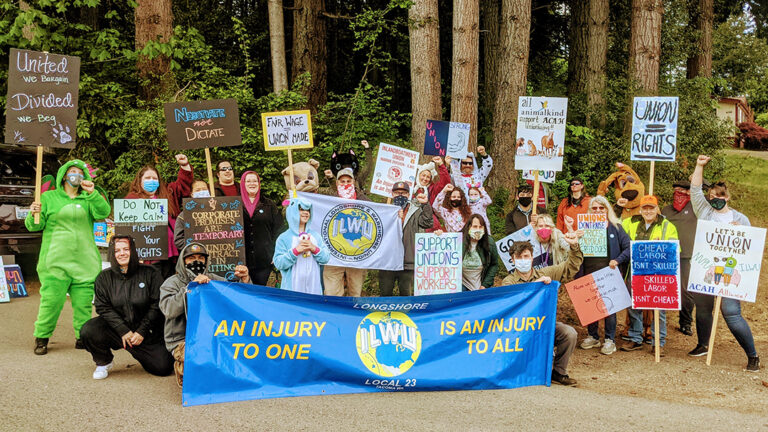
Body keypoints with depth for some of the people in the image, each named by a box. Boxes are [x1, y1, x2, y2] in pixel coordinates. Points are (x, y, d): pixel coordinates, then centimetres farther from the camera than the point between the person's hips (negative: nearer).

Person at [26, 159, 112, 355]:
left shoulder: (88, 200, 15)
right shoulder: (49, 197, 11)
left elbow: (103, 212, -5)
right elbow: (34, 226, 6)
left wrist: (93, 193, -18)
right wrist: (34, 214, -16)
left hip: (84, 261, 2)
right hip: (55, 261, -2)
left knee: (83, 301, 1)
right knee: (51, 300, -8)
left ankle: (82, 337, 11)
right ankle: (41, 338, 4)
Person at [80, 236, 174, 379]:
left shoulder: (149, 274, -1)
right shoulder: (104, 277, 3)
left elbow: (157, 306, -4)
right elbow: (103, 308, -4)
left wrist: (142, 332, -11)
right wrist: (123, 331, -16)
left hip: (146, 332, 0)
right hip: (116, 328, 1)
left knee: (164, 367, -14)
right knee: (88, 331, -29)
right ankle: (103, 363, 1)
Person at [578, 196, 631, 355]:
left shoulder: (615, 227, 4)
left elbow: (629, 247, 0)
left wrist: (617, 261, -12)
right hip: (589, 273, 3)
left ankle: (610, 340, 7)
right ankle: (592, 337, 20)